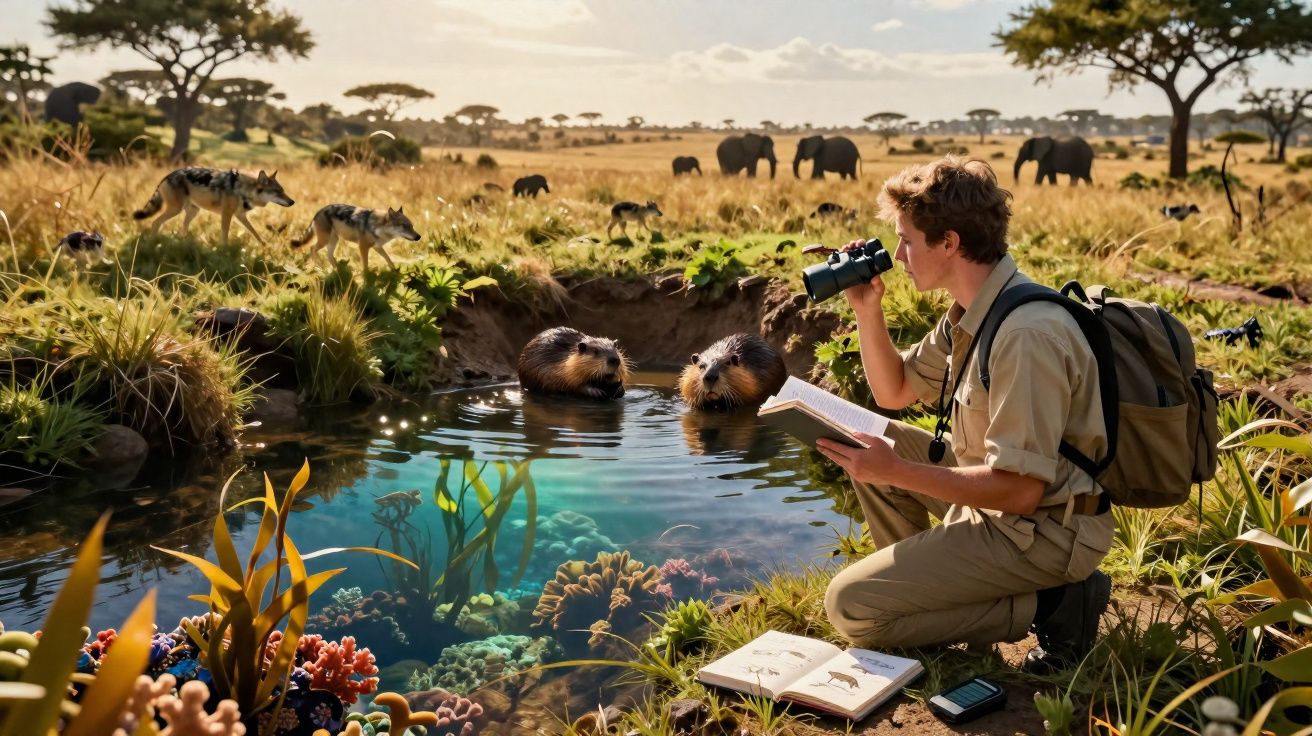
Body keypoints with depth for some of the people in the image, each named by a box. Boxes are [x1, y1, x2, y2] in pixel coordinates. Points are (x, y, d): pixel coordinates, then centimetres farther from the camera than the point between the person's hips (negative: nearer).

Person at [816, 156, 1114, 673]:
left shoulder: (1027, 335, -28)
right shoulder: (972, 312, 4)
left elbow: (1019, 491, -29)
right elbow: (894, 392, 15)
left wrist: (897, 471, -26)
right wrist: (867, 310, 1)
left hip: (1042, 530, -10)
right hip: (998, 495, 10)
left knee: (851, 606, -13)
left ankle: (1048, 606, -7)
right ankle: (922, 580, 16)